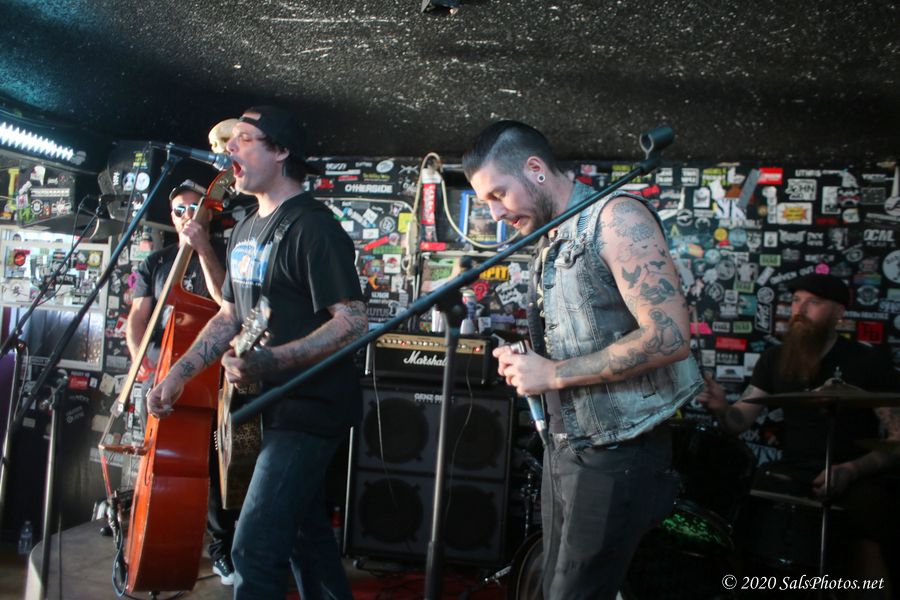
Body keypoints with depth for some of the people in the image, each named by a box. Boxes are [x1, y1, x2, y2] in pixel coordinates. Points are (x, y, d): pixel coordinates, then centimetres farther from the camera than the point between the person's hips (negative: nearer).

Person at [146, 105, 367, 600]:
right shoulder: (245, 231, 13)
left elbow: (353, 321, -21)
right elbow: (229, 316, 19)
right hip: (273, 405, 9)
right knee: (304, 533, 20)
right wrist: (180, 371, 7)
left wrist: (271, 360, -31)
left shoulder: (314, 227, -15)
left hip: (312, 407, -9)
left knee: (255, 550, -11)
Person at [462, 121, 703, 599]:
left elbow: (670, 337, -24)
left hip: (616, 456, -8)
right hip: (564, 448, 8)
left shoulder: (616, 218, -14)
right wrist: (524, 365, 0)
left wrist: (553, 374, -20)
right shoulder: (550, 244, 11)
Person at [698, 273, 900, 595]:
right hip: (792, 473, 4)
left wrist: (852, 470, -24)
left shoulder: (868, 363, -6)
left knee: (866, 545, -33)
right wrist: (720, 408, -21)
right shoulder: (774, 358, 6)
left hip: (854, 479, -4)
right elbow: (739, 421, 3)